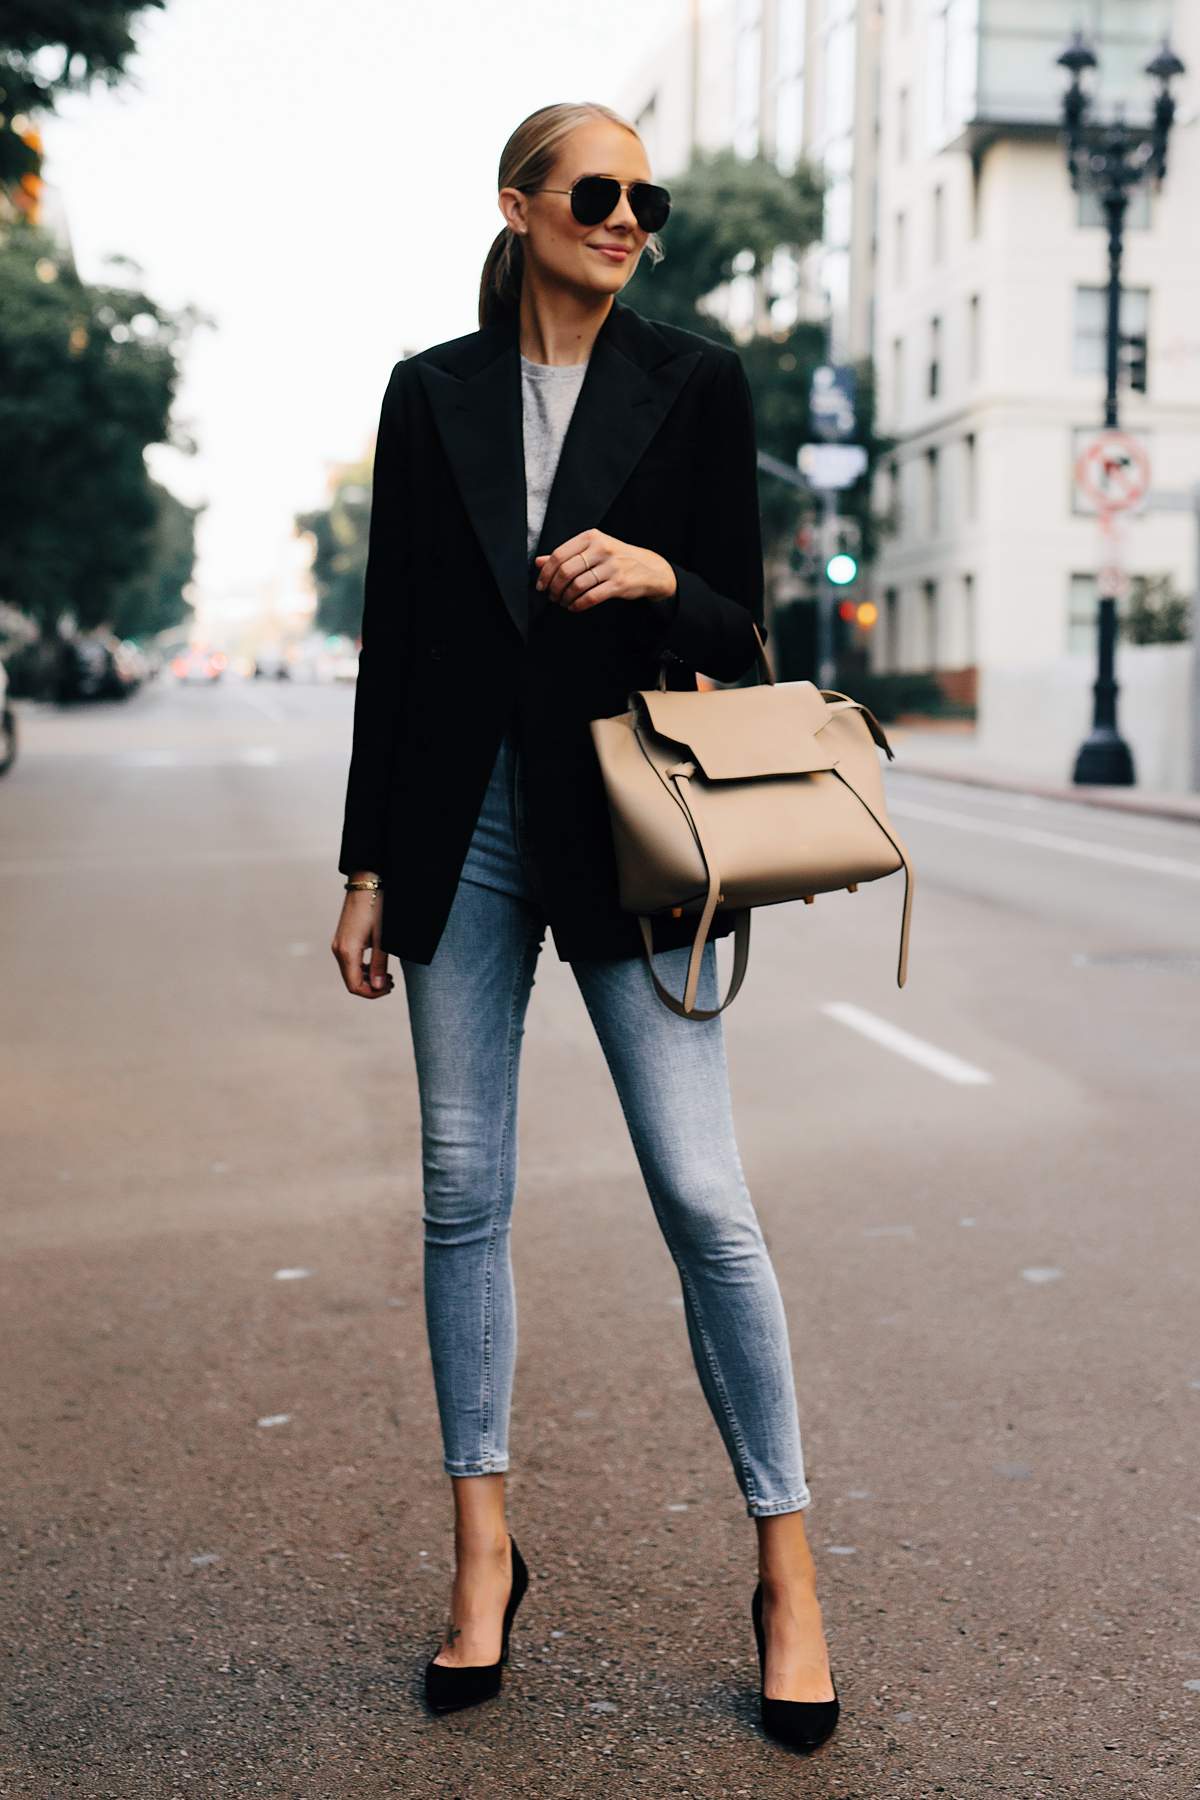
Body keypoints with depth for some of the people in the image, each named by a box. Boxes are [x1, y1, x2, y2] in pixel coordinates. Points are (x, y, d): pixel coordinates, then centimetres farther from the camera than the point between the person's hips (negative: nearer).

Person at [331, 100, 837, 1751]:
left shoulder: (694, 382, 4)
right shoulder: (433, 393, 9)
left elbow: (740, 627, 5)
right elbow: (394, 638, 9)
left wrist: (655, 576, -18)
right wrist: (368, 866, 6)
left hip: (625, 826, -2)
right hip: (465, 825, 2)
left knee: (704, 1199, -6)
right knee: (465, 1194, 6)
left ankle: (787, 1569, 7)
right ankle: (484, 1546, 21)